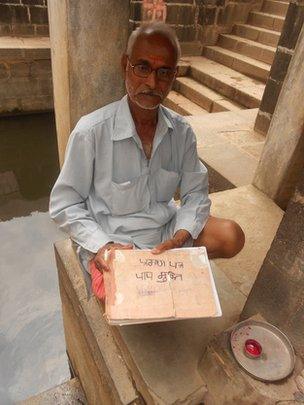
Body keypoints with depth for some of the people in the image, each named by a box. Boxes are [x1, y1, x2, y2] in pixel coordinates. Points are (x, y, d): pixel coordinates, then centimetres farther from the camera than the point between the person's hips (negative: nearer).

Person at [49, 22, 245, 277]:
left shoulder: (182, 132, -5)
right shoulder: (91, 132, -19)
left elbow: (195, 192, 0)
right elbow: (64, 204, -10)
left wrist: (179, 239, -17)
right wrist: (101, 245, -24)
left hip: (168, 229, 4)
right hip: (115, 243, -3)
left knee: (231, 237, -11)